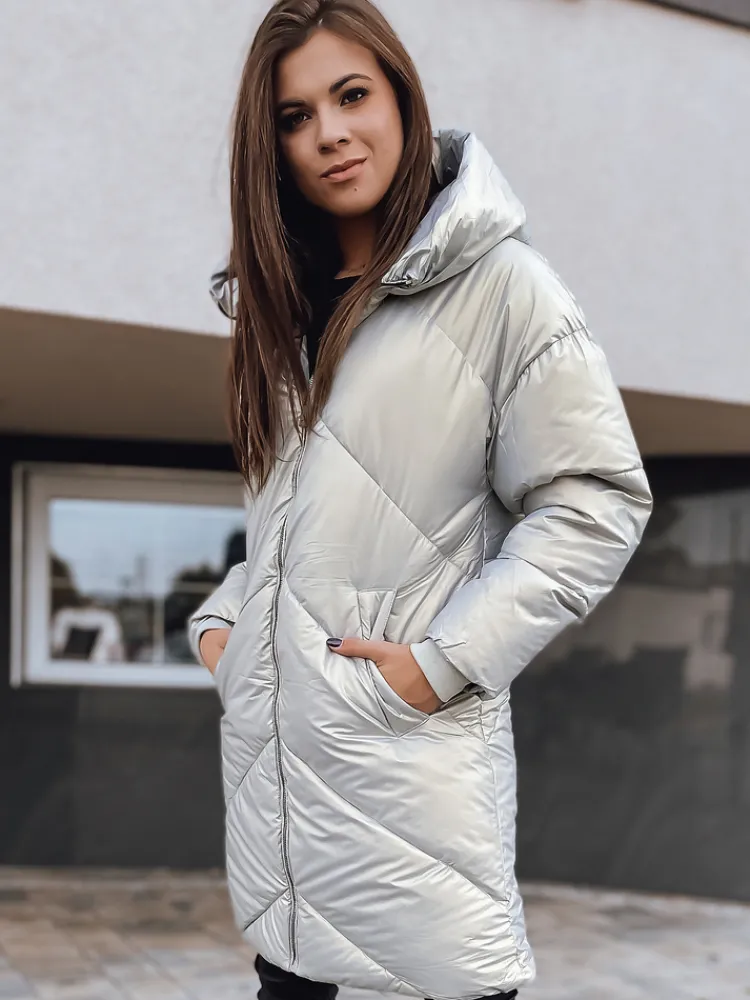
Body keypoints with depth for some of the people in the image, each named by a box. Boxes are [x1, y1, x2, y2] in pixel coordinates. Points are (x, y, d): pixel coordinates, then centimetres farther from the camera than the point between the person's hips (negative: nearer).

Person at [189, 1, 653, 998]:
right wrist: (222, 618, 9)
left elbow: (596, 500, -11)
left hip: (409, 741, -6)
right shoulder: (287, 297, 13)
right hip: (268, 728, 7)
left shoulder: (500, 284, -8)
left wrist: (446, 658, -16)